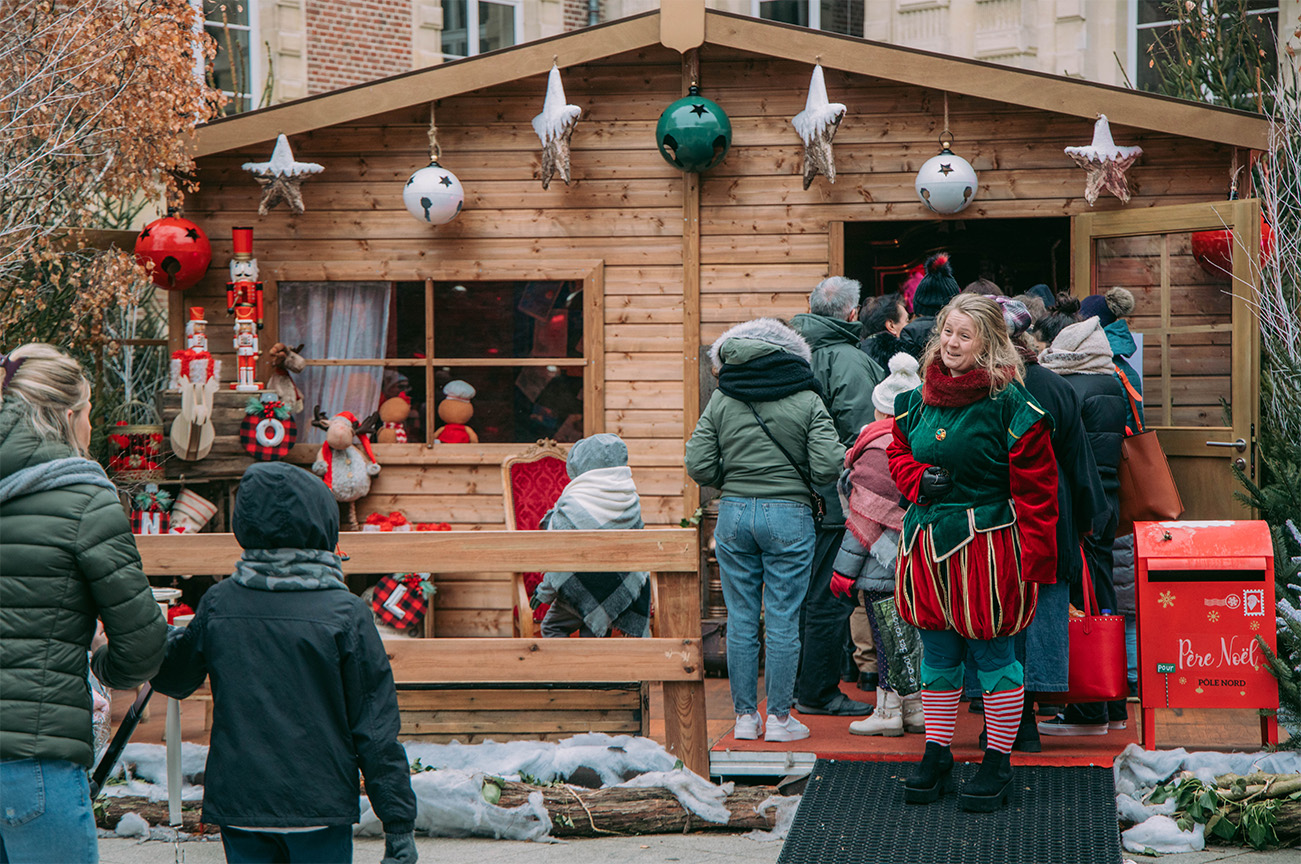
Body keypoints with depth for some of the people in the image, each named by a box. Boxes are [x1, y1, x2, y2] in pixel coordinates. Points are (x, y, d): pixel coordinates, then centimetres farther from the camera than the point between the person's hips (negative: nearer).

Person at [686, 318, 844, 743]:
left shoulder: (721, 400, 1)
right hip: (790, 516, -2)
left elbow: (699, 466, -2)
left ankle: (745, 715, 13)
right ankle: (779, 717, 6)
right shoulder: (807, 401, -4)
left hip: (734, 514, 2)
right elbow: (827, 468, -11)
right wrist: (796, 474, 10)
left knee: (741, 619, 9)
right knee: (783, 620, 3)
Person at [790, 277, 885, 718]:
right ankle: (818, 693, 4)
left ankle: (794, 684, 24)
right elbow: (860, 431, -20)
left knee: (802, 593, 16)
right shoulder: (848, 360, -14)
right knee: (830, 597, -1)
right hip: (836, 499, -8)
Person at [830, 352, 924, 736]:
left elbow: (866, 516, -15)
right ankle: (917, 708, 17)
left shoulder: (879, 448, -15)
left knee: (888, 634, -2)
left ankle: (889, 709, 1)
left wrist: (844, 570, -10)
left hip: (885, 563, -7)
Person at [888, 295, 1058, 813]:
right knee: (938, 656, 14)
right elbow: (897, 453, 22)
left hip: (987, 545, -6)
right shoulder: (918, 400, 7)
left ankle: (998, 764, 14)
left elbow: (1034, 488, -11)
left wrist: (1034, 556, -16)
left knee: (992, 655, 3)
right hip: (928, 542, 6)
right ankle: (936, 756, 24)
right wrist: (918, 479, -2)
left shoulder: (1010, 403, -11)